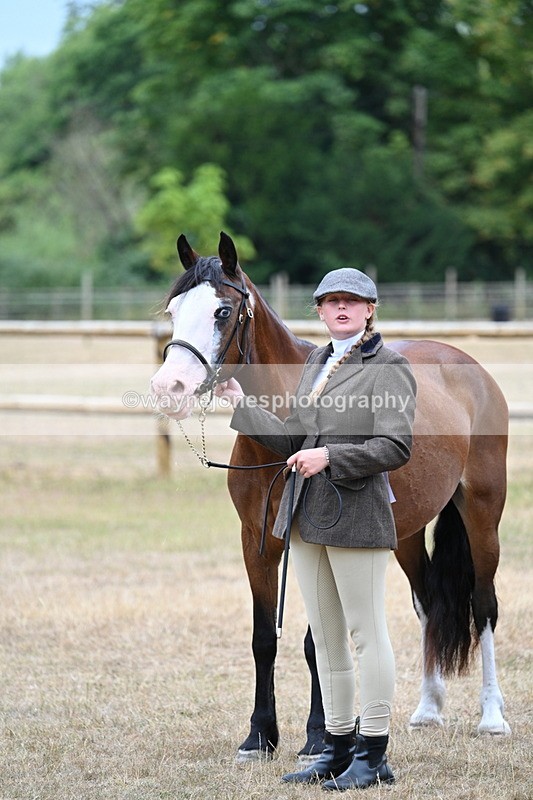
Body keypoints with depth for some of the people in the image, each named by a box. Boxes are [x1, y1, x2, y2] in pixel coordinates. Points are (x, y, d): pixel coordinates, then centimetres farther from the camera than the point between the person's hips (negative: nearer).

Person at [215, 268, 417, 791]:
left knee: (366, 633, -3)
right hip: (306, 516, 8)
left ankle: (374, 756, 2)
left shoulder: (389, 369, -7)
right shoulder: (315, 365, 15)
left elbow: (396, 447, -15)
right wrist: (240, 404, 13)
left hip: (356, 512, -8)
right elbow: (291, 439, 17)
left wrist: (332, 457, -22)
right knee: (325, 638, 12)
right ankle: (338, 747, 20)